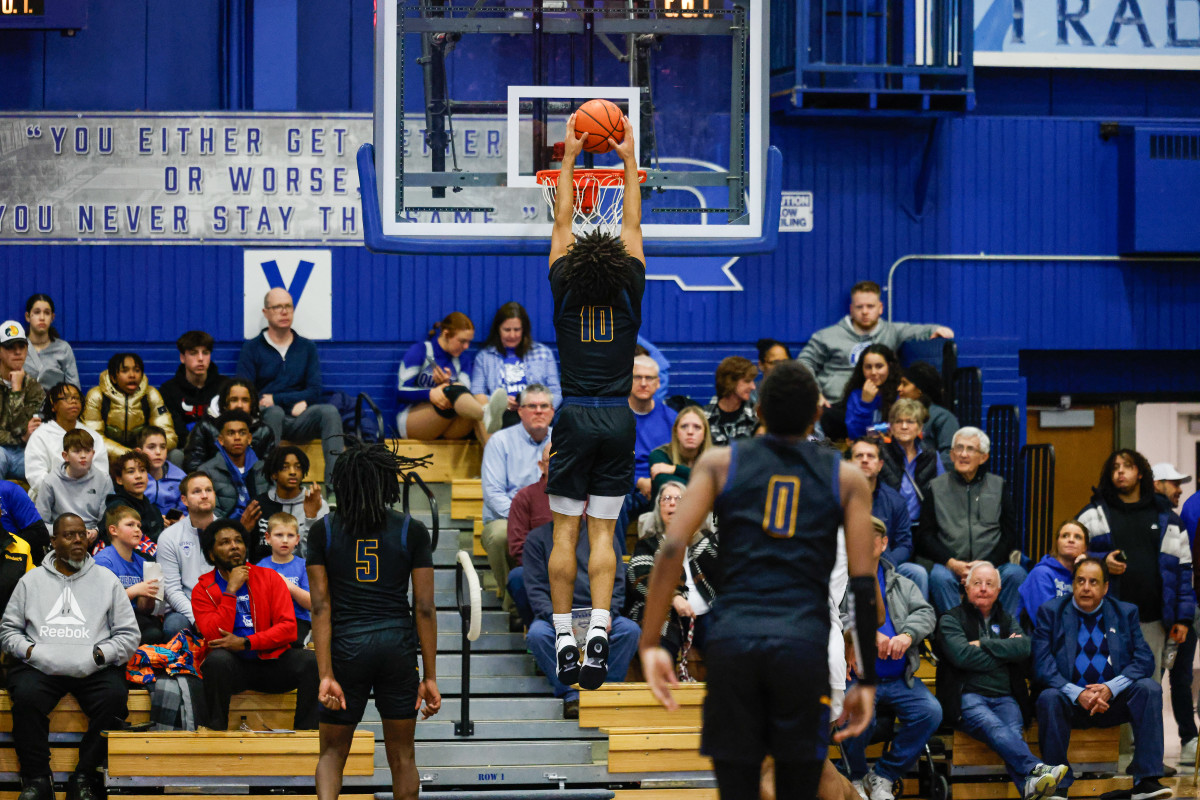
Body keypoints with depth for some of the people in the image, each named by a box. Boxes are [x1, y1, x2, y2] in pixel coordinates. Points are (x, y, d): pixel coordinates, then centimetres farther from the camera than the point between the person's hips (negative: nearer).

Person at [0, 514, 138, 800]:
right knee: (25, 696, -33)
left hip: (93, 668, 0)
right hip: (39, 666, 0)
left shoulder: (106, 580, 15)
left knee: (114, 697, -32)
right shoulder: (32, 580, 17)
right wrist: (31, 651, -7)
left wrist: (98, 655, -9)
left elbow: (129, 635, 10)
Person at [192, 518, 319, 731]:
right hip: (233, 665, -2)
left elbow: (289, 628, -4)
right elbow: (214, 637, -13)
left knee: (311, 661, -25)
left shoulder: (269, 578, 6)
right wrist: (231, 591, -15)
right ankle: (216, 731, -25)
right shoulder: (203, 589, 3)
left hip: (270, 662, 2)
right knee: (217, 659, -35)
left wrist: (245, 643, -17)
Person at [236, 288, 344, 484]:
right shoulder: (252, 348, 9)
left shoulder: (307, 348, 16)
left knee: (329, 411, -28)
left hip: (298, 420, 2)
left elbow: (314, 393, 7)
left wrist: (275, 399, -6)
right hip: (265, 419, -2)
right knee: (274, 411, -37)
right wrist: (295, 401, -11)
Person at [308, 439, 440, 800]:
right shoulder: (412, 531, -2)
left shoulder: (322, 531, -1)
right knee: (402, 757, 12)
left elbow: (321, 607, -6)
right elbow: (425, 608, -3)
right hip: (398, 648, 0)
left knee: (332, 752, 11)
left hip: (346, 648, 0)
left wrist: (326, 674, -8)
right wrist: (430, 677, 2)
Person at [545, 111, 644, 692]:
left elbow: (562, 223, 4)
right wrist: (628, 161, 14)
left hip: (574, 419, -1)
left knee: (565, 532, 2)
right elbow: (632, 226, 7)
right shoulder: (631, 295, -2)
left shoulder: (564, 293, -4)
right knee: (602, 534, 1)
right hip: (618, 420, 1)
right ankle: (598, 631, -15)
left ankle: (563, 640, -1)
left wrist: (570, 157, 11)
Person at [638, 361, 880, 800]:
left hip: (732, 644, 0)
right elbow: (864, 584, 5)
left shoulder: (720, 463, 12)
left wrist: (650, 644, 0)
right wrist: (867, 681, 8)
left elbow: (672, 549, -1)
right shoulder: (847, 478, 12)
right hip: (803, 647, 0)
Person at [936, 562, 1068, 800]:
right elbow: (961, 656, -6)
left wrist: (983, 644, -1)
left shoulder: (1006, 620, 25)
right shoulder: (951, 620, 13)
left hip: (1004, 697, 3)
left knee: (1014, 730, -30)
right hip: (968, 697, -3)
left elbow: (1023, 648, 4)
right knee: (994, 727, -35)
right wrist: (1004, 651, 3)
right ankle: (1036, 769, -58)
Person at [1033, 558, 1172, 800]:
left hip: (1114, 702, 2)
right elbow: (1042, 666, -7)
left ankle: (1146, 780, -29)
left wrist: (1110, 688, -19)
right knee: (1049, 698, -34)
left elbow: (1144, 660, -1)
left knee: (1149, 688, -25)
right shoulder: (1050, 612, 3)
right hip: (1070, 703, -2)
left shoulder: (1126, 613, 10)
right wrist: (1078, 694, -23)